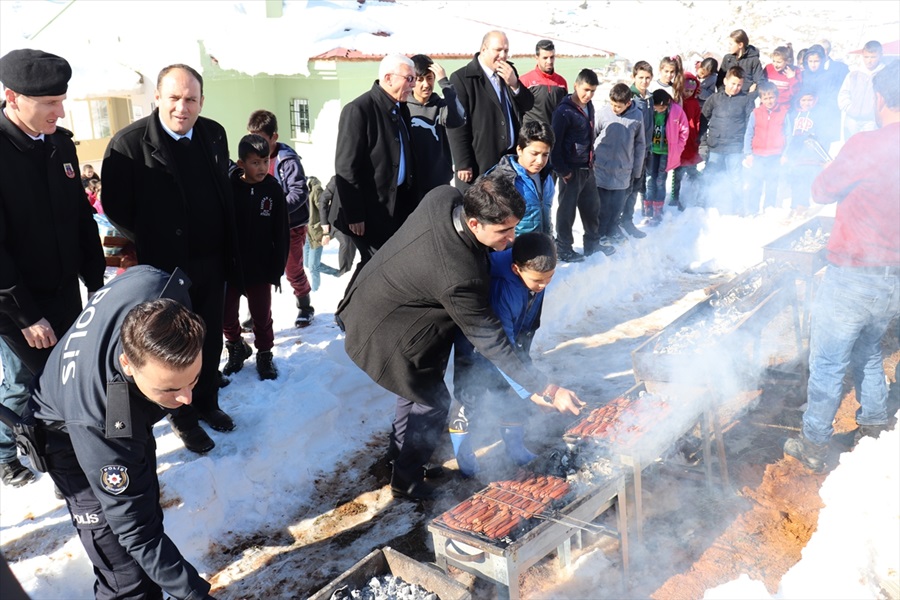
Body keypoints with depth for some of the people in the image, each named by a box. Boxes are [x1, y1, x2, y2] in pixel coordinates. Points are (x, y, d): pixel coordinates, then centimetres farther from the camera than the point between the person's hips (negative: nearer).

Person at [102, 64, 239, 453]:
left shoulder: (214, 135, 0)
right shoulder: (128, 143, -16)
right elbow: (117, 210, -11)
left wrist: (229, 250, 8)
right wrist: (151, 249, -7)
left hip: (212, 262, 5)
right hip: (165, 268, -4)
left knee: (210, 339, 17)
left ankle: (207, 402, 38)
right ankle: (183, 417, 30)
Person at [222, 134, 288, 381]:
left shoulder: (273, 189, -6)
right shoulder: (228, 188, -9)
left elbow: (281, 233, -2)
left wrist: (277, 267, -5)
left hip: (260, 268, 0)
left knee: (262, 316, 11)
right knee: (226, 315, 11)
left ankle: (264, 354, 32)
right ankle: (236, 348, 37)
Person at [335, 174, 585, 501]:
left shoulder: (444, 196, -19)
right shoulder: (460, 278, -39)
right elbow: (491, 343, -30)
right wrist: (547, 390, -25)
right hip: (385, 334, -9)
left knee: (421, 384, 27)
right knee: (433, 402, 8)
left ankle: (399, 449, 51)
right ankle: (406, 480, 28)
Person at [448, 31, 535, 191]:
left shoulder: (509, 73, 12)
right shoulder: (462, 78, -10)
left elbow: (528, 105, 10)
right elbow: (457, 126, -13)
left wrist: (514, 84, -9)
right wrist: (463, 165, -16)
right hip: (479, 165, -6)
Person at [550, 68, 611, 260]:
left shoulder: (589, 107, 9)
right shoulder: (564, 111, -17)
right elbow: (555, 143, -18)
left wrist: (592, 159, 16)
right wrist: (562, 170, -16)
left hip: (587, 168, 8)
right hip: (571, 170, -8)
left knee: (592, 206, 17)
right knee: (567, 210, 3)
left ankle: (592, 243, 32)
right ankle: (563, 249, 15)